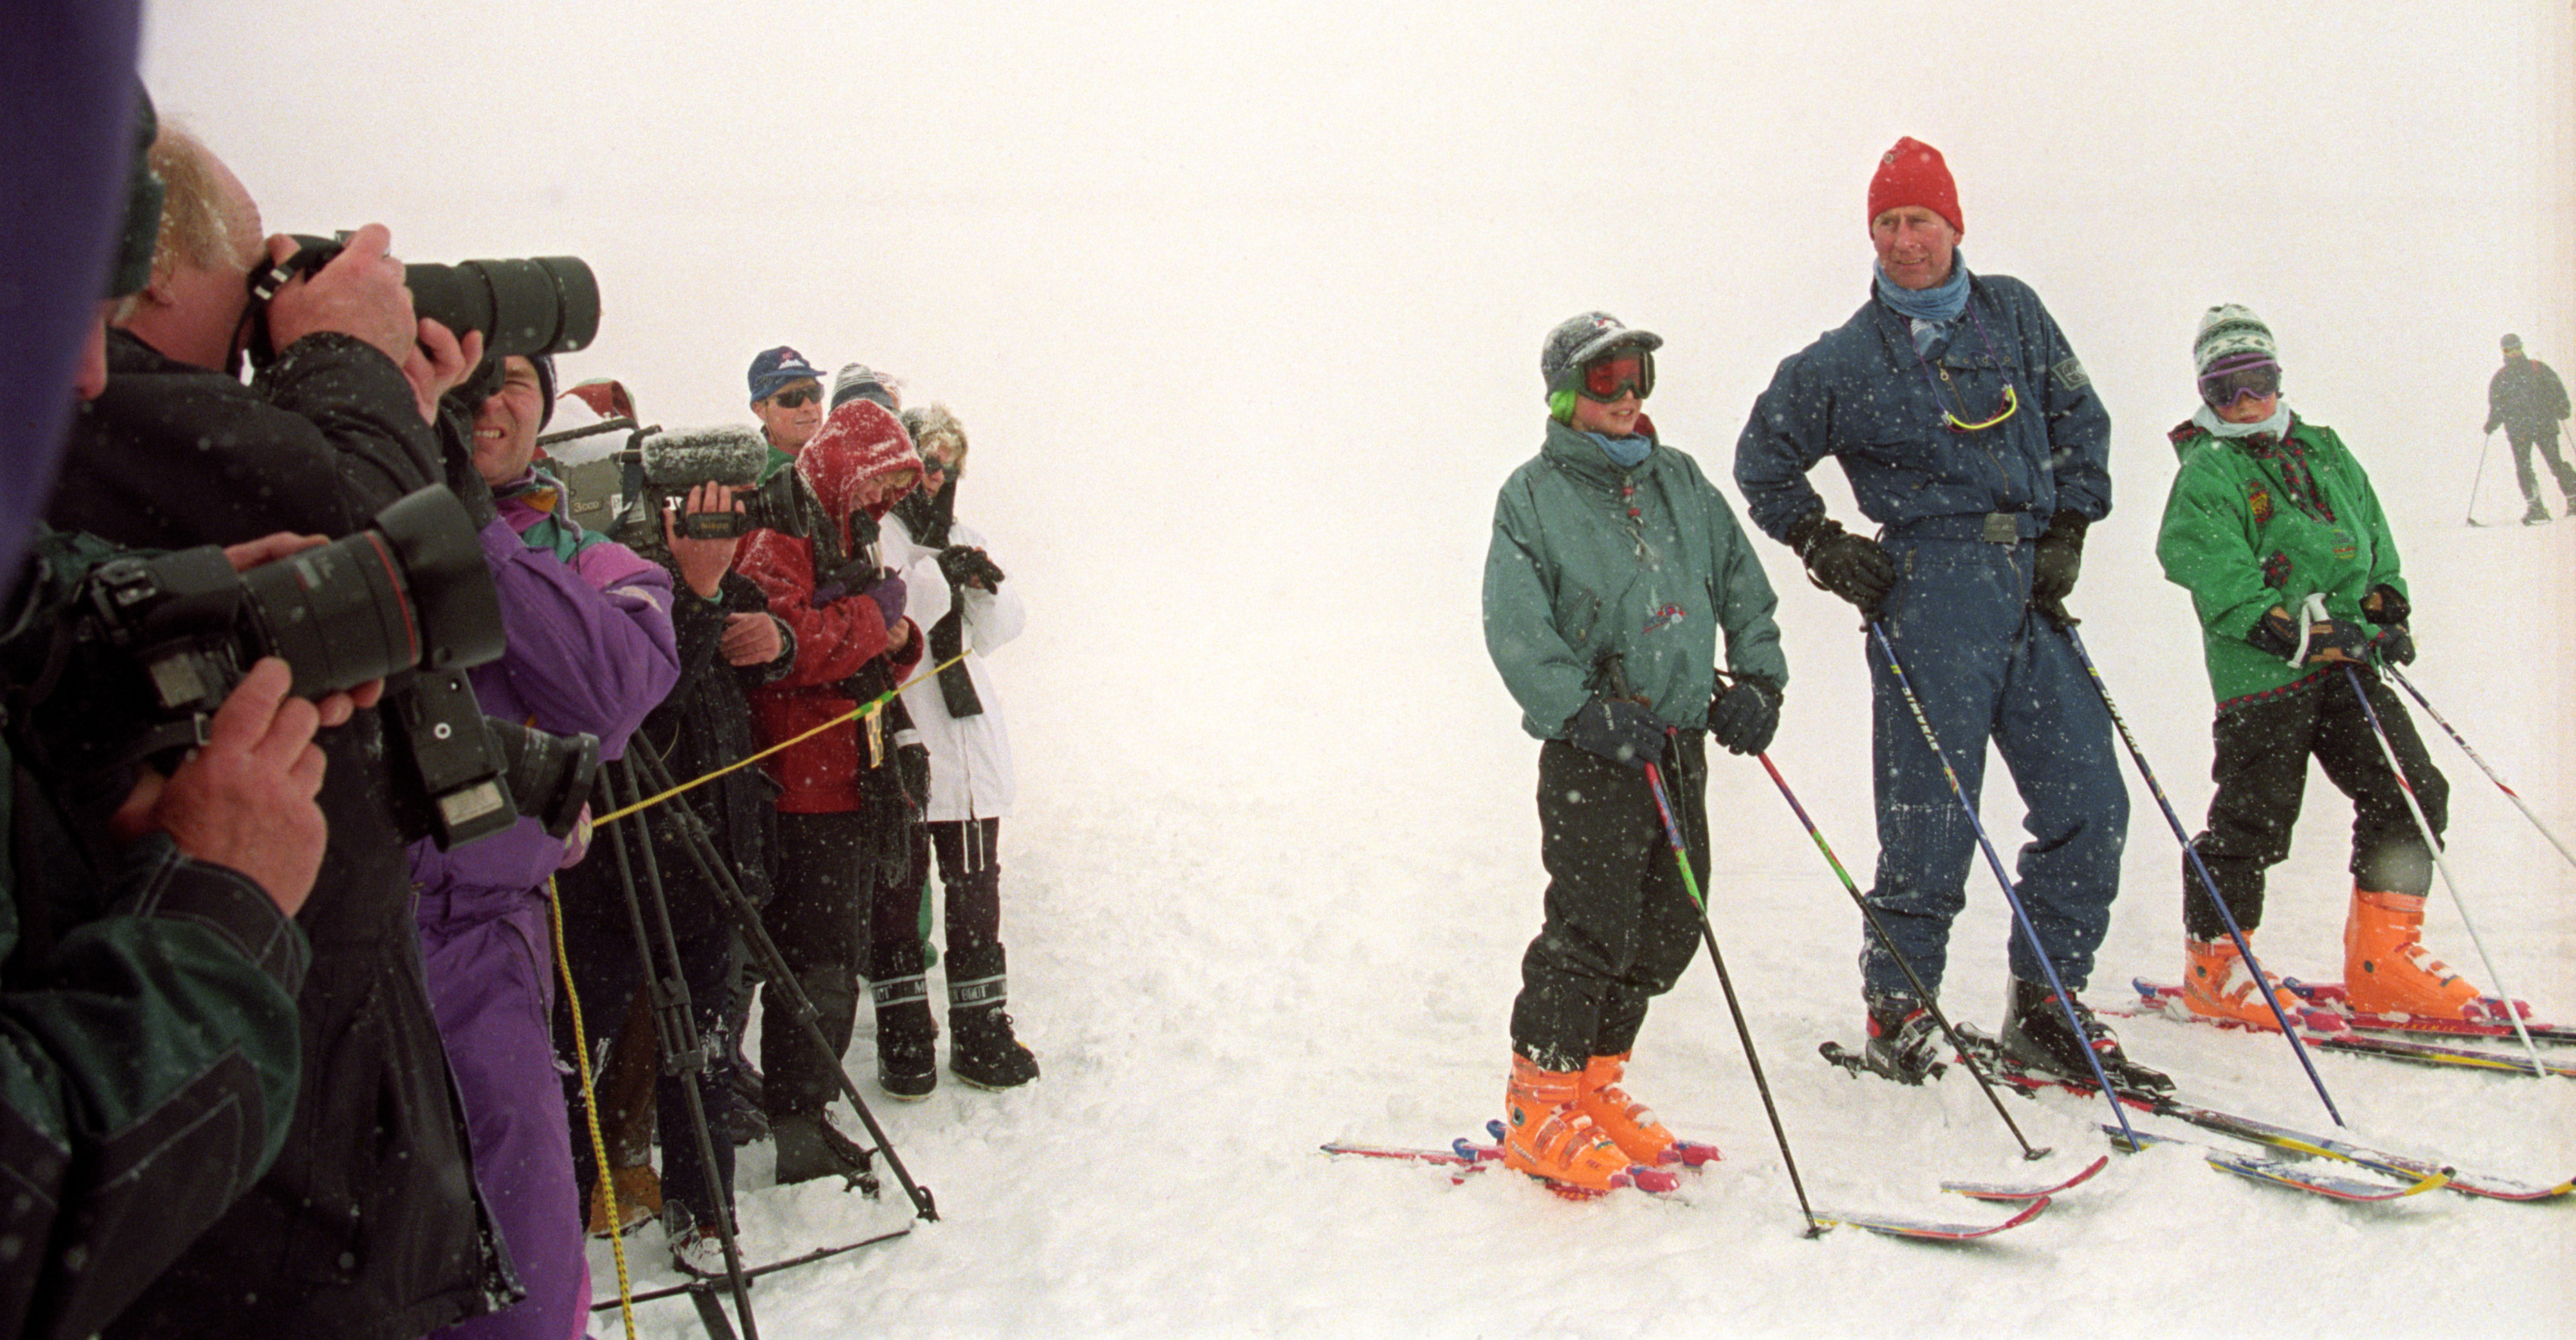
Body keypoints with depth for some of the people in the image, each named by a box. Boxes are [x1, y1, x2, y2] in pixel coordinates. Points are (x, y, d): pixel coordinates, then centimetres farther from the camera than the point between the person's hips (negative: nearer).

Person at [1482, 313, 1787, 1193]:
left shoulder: (1681, 483, 14)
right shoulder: (1533, 497, -4)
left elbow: (1742, 585, 20)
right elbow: (1517, 634, -10)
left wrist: (1757, 679, 6)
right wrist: (1590, 714, -19)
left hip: (1681, 740, 6)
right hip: (1591, 752, -6)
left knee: (1668, 929, 7)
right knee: (1591, 928, -10)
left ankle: (1595, 1085, 23)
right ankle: (1539, 1110, 3)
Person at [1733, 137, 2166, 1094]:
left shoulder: (2014, 314, 12)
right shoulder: (1845, 361, 3)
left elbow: (2080, 420, 19)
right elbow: (1764, 464, 13)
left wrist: (2066, 532, 8)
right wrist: (1824, 548, 3)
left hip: (2033, 592, 4)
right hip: (1932, 593, -4)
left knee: (2090, 805, 3)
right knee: (1932, 817, -5)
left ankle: (2045, 1010, 15)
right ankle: (1898, 1011, 10)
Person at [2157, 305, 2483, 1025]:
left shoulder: (2323, 451, 18)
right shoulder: (2205, 474, -4)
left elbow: (2374, 545, 24)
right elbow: (2226, 588, -14)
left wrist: (2387, 612, 7)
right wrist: (2310, 634, -21)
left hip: (2345, 665, 7)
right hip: (2261, 673, -6)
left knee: (2411, 793, 0)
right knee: (2254, 818, -4)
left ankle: (2384, 961, 9)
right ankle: (2214, 963, 13)